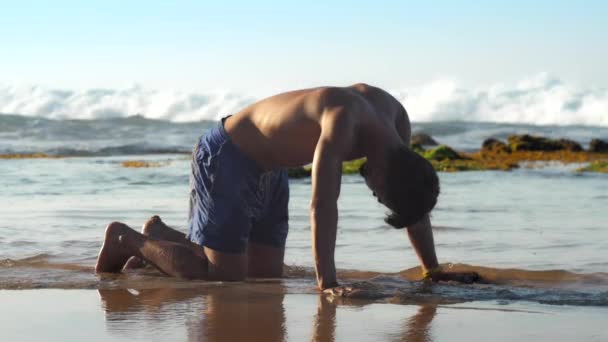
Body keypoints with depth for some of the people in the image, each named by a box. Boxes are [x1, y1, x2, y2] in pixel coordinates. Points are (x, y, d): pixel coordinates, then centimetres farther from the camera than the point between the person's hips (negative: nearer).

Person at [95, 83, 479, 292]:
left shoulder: (396, 118, -9)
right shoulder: (343, 118, -36)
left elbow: (413, 198, 1)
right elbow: (323, 204, -42)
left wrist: (433, 268, -1)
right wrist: (326, 280, -45)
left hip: (270, 171, 9)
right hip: (226, 158, -9)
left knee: (267, 275, 10)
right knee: (224, 277, -10)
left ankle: (163, 238, 27)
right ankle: (129, 240, 9)